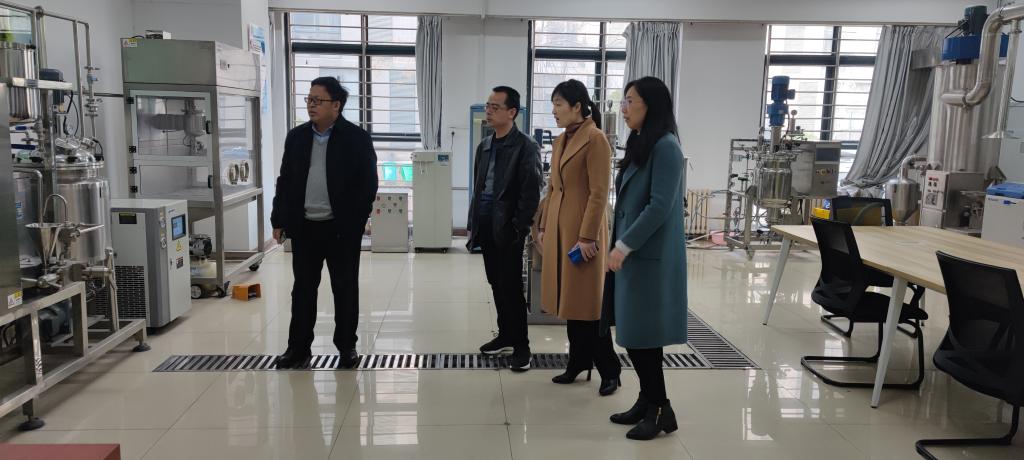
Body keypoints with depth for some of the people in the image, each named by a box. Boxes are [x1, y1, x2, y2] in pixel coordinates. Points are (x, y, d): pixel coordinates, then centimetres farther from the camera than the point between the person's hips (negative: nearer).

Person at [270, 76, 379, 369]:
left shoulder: (356, 138, -5)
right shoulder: (296, 136, 8)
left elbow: (368, 183, -6)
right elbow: (285, 180, 10)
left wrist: (356, 221, -11)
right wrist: (279, 220, 5)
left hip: (342, 228, -3)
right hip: (304, 226, 4)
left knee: (345, 288, 6)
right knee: (303, 288, 10)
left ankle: (347, 346, 19)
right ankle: (298, 347, 21)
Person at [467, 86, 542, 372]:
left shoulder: (526, 148, -8)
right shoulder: (484, 146, 14)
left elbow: (531, 193, -12)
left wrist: (519, 229, -16)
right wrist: (473, 224, 12)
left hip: (508, 230, -7)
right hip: (486, 228, 7)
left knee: (511, 288, -3)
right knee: (497, 286, 14)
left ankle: (521, 345, 7)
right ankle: (505, 335, 27)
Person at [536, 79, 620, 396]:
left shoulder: (595, 139, -12)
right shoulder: (560, 141, 13)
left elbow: (599, 193, -16)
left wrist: (587, 236, -19)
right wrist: (543, 225, 13)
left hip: (582, 228, -8)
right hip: (559, 228, 8)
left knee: (587, 301, -2)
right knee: (568, 298, 13)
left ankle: (609, 370, 11)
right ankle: (578, 362, 25)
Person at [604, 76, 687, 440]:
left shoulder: (665, 147, -13)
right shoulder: (639, 145, 15)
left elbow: (660, 207, -19)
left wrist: (623, 246, -16)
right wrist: (620, 246, 12)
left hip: (651, 256, -8)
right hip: (632, 253, 8)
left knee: (643, 335, -3)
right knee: (634, 334, 11)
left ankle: (660, 409, 9)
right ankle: (647, 401, 22)